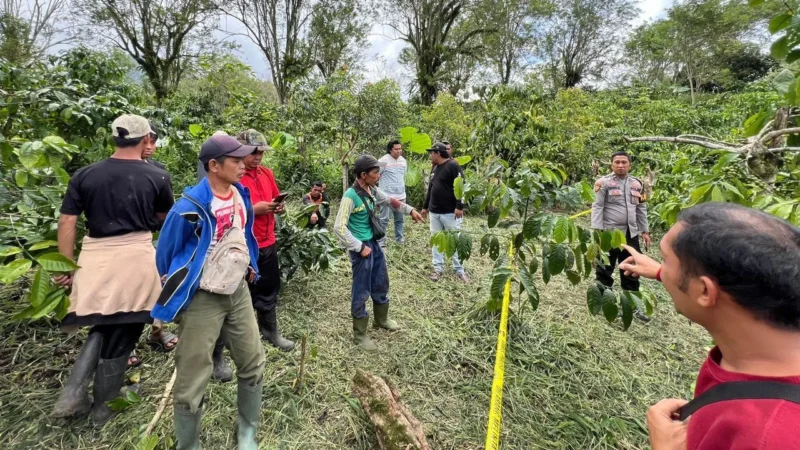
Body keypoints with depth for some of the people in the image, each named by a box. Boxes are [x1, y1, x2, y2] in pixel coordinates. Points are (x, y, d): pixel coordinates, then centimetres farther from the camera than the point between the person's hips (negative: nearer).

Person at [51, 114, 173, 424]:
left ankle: (73, 395, 13)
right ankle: (104, 408, 25)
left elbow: (67, 222, 1)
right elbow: (163, 217, 12)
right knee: (120, 334, 10)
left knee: (102, 326, 24)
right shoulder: (157, 177, -3)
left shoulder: (84, 175, 2)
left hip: (95, 258, 3)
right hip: (135, 257, -3)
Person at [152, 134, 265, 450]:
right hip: (201, 299, -6)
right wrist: (168, 300, 4)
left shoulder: (242, 194, 0)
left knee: (253, 363, 15)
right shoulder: (190, 207, -20)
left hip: (238, 291, 7)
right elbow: (166, 254, -7)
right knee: (192, 380, 4)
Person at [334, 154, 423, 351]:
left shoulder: (372, 190, 1)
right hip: (361, 246, -8)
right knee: (361, 291, 4)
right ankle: (360, 334, 21)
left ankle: (381, 319, 44)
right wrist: (359, 247, -20)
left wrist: (410, 210, 17)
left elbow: (389, 201, 21)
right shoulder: (351, 196, -22)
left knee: (381, 283, 22)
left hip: (374, 242, 8)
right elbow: (339, 227, -23)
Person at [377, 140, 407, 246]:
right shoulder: (384, 160, -12)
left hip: (401, 196, 7)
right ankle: (381, 242, 3)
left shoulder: (403, 161, 9)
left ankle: (399, 239, 24)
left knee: (400, 219, 13)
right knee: (384, 219, -4)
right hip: (387, 196, -7)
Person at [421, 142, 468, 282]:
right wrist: (426, 206, 26)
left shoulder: (453, 166, -10)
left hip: (450, 212, -8)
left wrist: (459, 206, -22)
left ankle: (459, 270, 10)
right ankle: (438, 268, 18)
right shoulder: (435, 168, 16)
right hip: (434, 212, 8)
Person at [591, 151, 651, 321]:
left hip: (630, 234, 6)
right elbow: (597, 207, -10)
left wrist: (645, 231, 13)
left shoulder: (636, 184, 11)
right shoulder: (604, 182, -6)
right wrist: (597, 231, -17)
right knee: (604, 271, 4)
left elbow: (641, 209, 17)